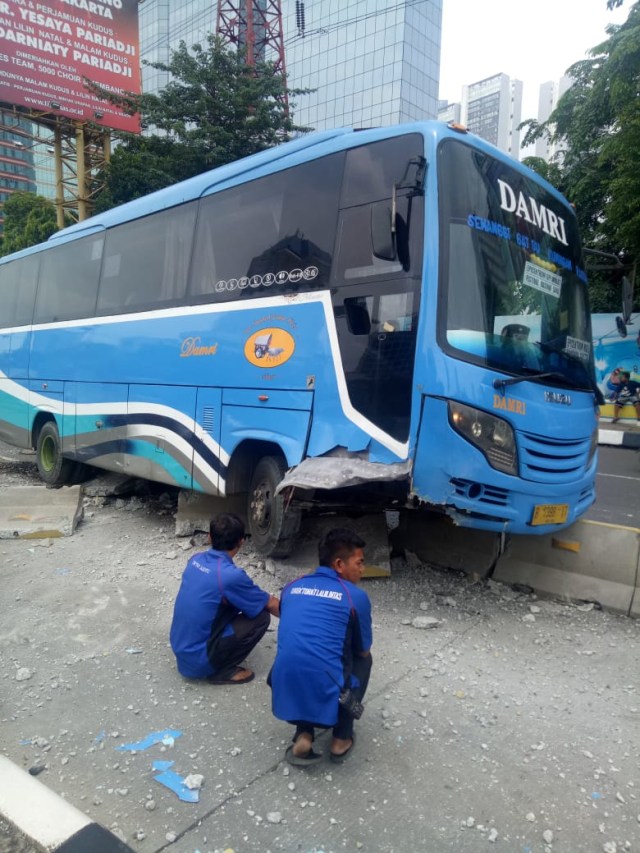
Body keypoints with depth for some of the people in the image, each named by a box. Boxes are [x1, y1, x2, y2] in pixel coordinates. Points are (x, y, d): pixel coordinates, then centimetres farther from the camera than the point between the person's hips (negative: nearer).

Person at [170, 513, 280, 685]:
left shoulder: (195, 560, -1)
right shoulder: (232, 575, -22)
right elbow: (271, 604, -4)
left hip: (179, 648, 7)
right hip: (198, 660, -7)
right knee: (261, 617, -6)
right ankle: (221, 670, 1)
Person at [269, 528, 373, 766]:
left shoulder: (292, 588, 12)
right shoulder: (356, 597, -1)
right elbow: (363, 651, 14)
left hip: (285, 695, 4)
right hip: (326, 697, -3)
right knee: (363, 660, 25)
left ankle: (303, 736, 17)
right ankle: (341, 740, 22)